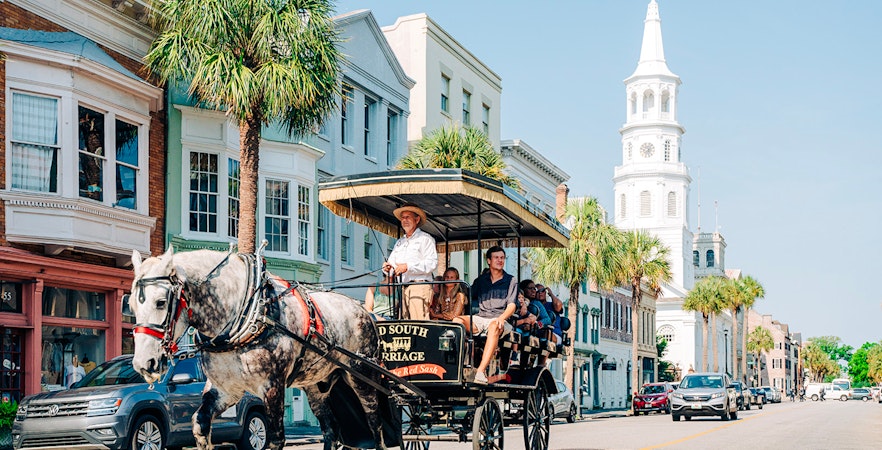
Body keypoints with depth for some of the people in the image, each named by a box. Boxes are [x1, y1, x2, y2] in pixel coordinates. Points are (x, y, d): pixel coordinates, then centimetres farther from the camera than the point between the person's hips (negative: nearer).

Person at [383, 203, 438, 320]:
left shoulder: (425, 239, 5)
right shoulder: (399, 242, 26)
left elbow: (432, 263, -8)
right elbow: (391, 262, 21)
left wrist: (408, 267, -15)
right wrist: (387, 267, -4)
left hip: (419, 286, -6)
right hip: (401, 287, 6)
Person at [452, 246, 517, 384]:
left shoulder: (511, 281, 10)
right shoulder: (480, 280, 21)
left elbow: (512, 305, -2)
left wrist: (501, 318, -23)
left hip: (499, 320, -3)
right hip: (480, 318, 4)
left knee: (494, 326, -40)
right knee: (457, 321, -26)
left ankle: (481, 370, -49)